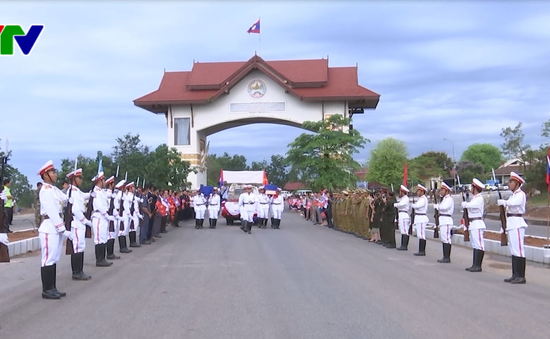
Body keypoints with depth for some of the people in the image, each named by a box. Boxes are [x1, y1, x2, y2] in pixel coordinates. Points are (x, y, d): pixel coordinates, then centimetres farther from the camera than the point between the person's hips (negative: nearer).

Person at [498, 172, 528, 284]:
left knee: (518, 250, -9)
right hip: (511, 224, 9)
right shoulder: (513, 195, 20)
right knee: (513, 250, 11)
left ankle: (521, 276, -6)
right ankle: (515, 275, 17)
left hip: (517, 223, -9)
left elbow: (513, 203, -27)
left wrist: (502, 202, -16)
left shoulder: (521, 194, -9)